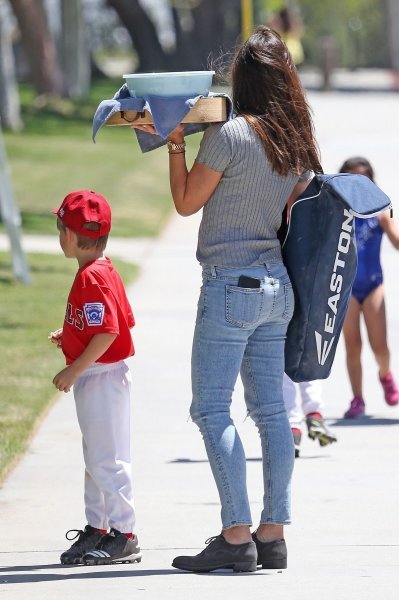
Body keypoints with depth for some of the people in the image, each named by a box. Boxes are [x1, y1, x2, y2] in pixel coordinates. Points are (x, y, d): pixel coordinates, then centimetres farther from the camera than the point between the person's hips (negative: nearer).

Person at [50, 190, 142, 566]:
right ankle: (97, 528, 24)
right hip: (97, 378, 11)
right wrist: (70, 336, 16)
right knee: (95, 458, 16)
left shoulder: (92, 277, -20)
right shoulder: (104, 271, 11)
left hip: (101, 377, -11)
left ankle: (123, 535, -3)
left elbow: (107, 333, -26)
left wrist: (73, 371, -22)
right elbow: (124, 320, 18)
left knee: (107, 459, -7)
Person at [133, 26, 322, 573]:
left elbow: (186, 202, -4)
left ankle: (237, 536, -12)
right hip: (276, 282, 7)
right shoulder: (297, 143, 7)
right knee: (270, 410, 8)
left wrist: (174, 143, 3)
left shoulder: (229, 134, -14)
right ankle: (273, 536, 8)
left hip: (231, 284, -7)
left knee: (211, 409, -5)